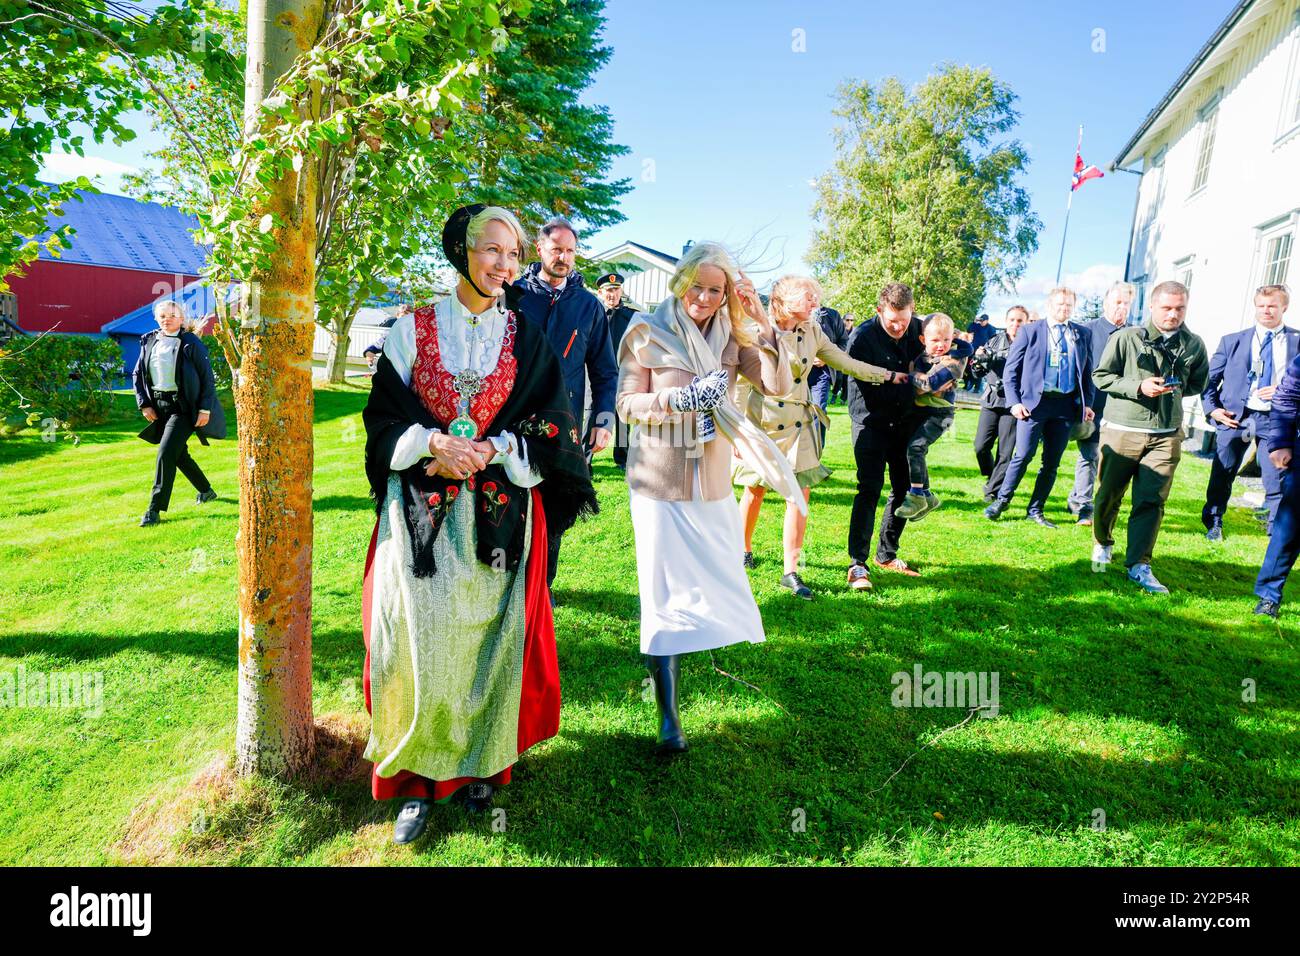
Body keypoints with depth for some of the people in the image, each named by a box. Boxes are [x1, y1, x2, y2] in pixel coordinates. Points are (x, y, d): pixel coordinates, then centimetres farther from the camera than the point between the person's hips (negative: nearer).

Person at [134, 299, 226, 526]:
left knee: (166, 453, -15)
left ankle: (155, 509, -10)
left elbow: (207, 378, -7)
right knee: (179, 454, 16)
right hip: (158, 406, 6)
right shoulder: (149, 342, 9)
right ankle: (206, 491, 36)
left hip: (183, 407, -6)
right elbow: (137, 374, 15)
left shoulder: (191, 343, -6)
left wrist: (205, 409, -12)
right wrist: (144, 404, 5)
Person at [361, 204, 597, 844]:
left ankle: (479, 765, 25)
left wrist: (488, 450, -14)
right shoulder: (412, 330, 3)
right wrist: (434, 442, -16)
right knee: (419, 643, 0)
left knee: (488, 641, 6)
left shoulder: (526, 340, 5)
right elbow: (384, 418, 2)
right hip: (421, 516, 0)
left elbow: (551, 430, 1)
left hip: (499, 519, 1)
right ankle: (417, 779, 17)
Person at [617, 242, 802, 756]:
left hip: (712, 479, 4)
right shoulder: (648, 332, -5)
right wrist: (682, 397, -22)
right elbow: (627, 405, -8)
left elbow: (778, 386, -6)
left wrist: (764, 324, -14)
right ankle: (668, 720, 0)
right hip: (660, 478, -4)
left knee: (716, 577, 13)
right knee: (666, 592, -5)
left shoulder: (731, 335, 4)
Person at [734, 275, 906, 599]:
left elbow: (846, 363, 13)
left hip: (798, 424, 4)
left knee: (801, 492, -2)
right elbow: (741, 383, -9)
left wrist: (889, 375, 14)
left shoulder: (812, 332, 6)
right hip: (761, 422, -4)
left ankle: (790, 571, 4)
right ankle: (745, 551, 32)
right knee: (755, 491, 7)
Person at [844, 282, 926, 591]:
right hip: (872, 422, -6)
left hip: (904, 421, 6)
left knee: (905, 487, 8)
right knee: (870, 488, -13)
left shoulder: (917, 327, 0)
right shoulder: (863, 336, -17)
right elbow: (866, 383, -23)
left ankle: (886, 555, 23)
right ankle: (857, 563, -9)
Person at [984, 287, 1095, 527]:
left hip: (1067, 405, 3)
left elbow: (1087, 371, 16)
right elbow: (1011, 370, 1)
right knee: (1023, 455, -7)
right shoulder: (1030, 331, 3)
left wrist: (1087, 403, 6)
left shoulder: (1083, 334, 12)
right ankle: (1002, 501, 9)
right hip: (1034, 402, -3)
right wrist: (1015, 402, -7)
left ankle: (1036, 510, 16)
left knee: (1052, 461, 6)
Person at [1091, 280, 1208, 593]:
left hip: (1166, 435, 2)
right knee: (1109, 495, 8)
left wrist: (1175, 388, 3)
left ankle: (1139, 565, 3)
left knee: (1151, 501, -3)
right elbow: (1101, 376, -2)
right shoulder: (1126, 338, -5)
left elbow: (1198, 384, 21)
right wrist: (1138, 387, -15)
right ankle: (1102, 544, 33)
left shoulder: (1194, 345, 7)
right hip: (1122, 430, -2)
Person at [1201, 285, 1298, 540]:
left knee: (1277, 479, -1)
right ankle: (1213, 523, 24)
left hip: (1277, 419, 0)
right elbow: (1209, 378, 8)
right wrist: (1212, 408, -4)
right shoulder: (1232, 341, 7)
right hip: (1235, 416, 1)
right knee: (1222, 474, 8)